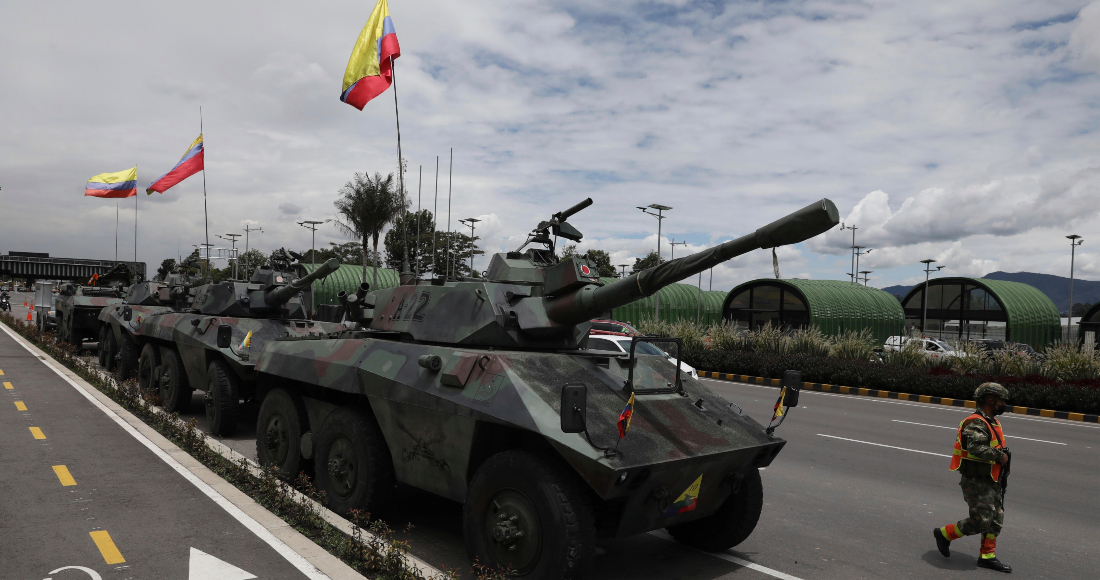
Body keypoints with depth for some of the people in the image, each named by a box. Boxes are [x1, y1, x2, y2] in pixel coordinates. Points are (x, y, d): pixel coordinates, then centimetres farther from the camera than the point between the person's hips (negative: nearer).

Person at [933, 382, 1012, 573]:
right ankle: (944, 534, 9)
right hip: (976, 481, -10)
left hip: (990, 481, 10)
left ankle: (987, 557, 18)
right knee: (981, 521, -8)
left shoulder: (992, 422, 15)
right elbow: (975, 447, -35)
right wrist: (998, 455, -25)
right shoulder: (976, 423, -19)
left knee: (996, 519, 10)